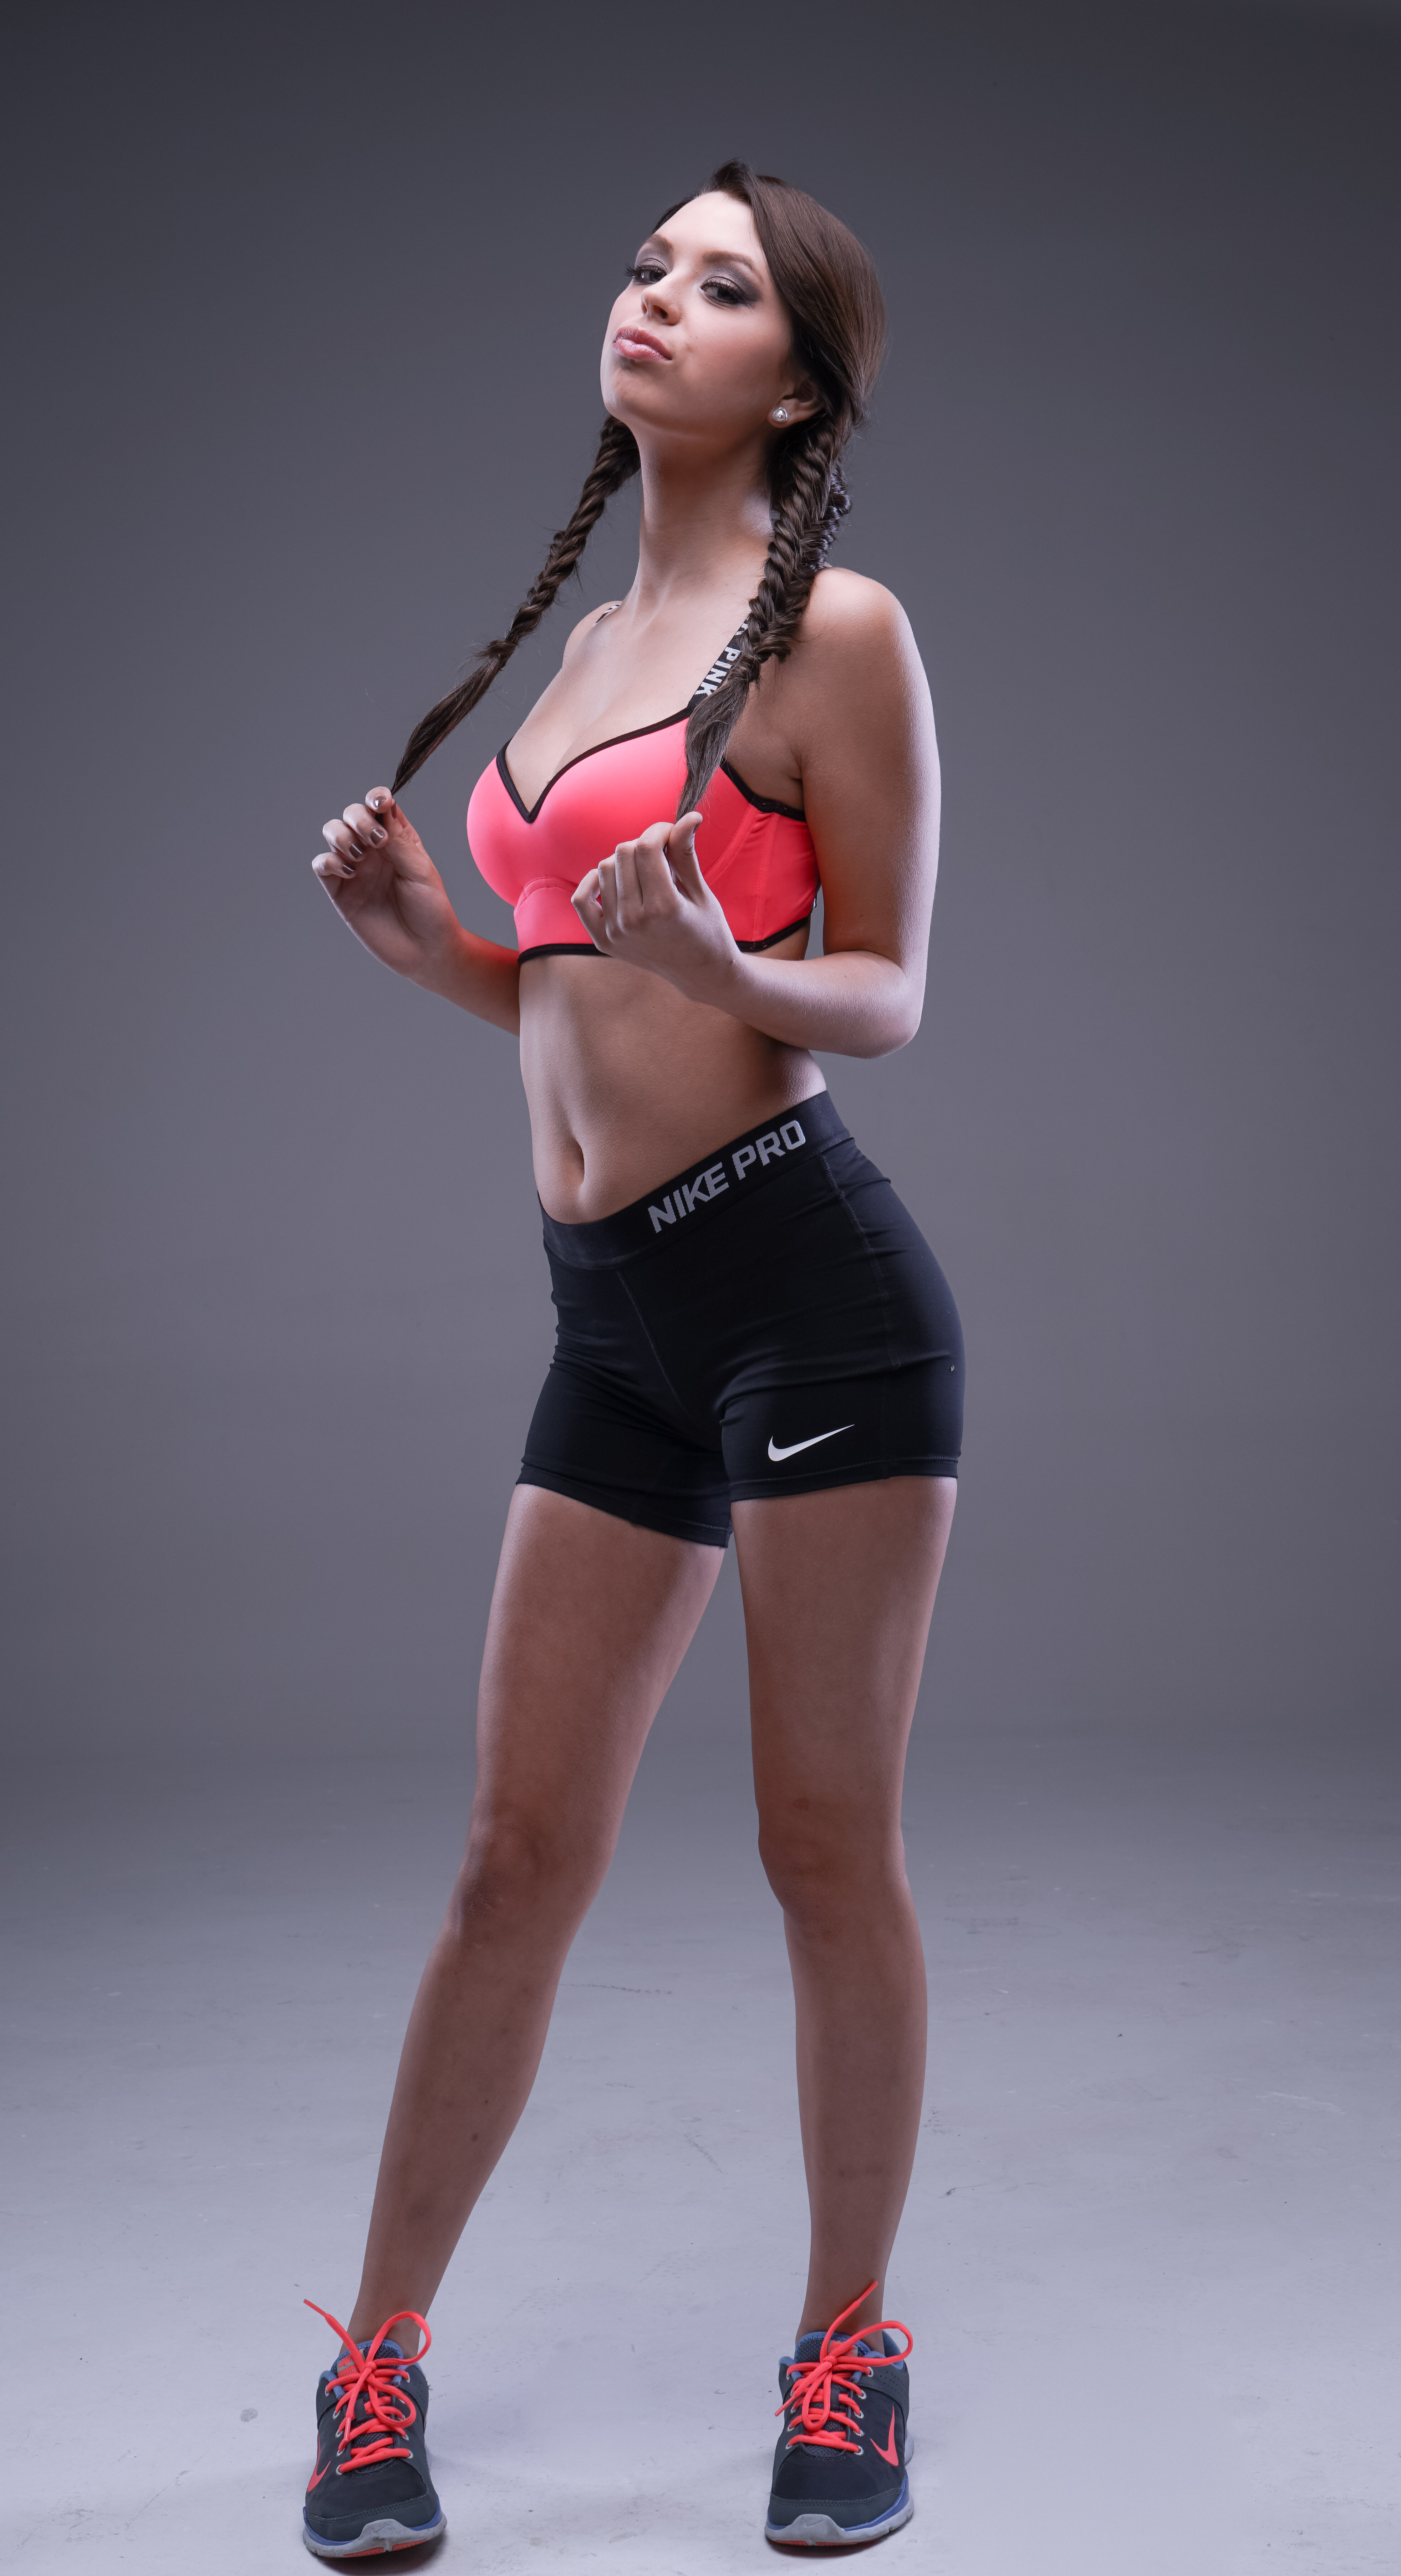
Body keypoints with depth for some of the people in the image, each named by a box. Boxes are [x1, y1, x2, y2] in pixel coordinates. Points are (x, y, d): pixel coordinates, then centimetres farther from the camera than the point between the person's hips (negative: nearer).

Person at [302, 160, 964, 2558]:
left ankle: (849, 2352, 23)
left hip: (809, 1279, -6)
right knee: (518, 1852, 10)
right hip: (614, 1313, 6)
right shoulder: (587, 646, 18)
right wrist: (427, 941, 5)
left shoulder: (838, 631, -2)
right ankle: (380, 2359, 22)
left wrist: (718, 965, -22)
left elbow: (886, 996, -3)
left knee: (829, 1846, 4)